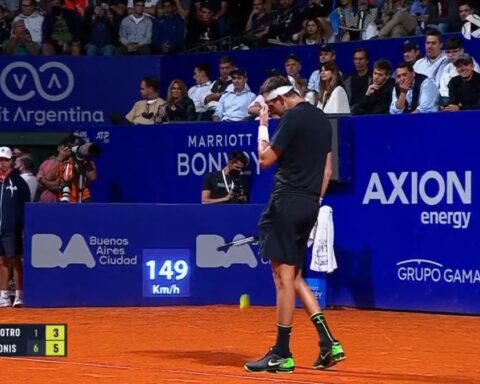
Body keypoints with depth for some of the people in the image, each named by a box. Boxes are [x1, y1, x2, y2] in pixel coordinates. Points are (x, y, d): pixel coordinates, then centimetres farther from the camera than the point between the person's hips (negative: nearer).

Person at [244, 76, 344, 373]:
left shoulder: (293, 118, -11)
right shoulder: (322, 119, 16)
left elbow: (265, 159, -7)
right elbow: (327, 169, 18)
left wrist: (262, 127, 7)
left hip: (287, 202, -9)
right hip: (310, 205, 9)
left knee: (284, 277, -6)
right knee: (294, 277, 15)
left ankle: (282, 355, -3)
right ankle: (329, 343, 7)